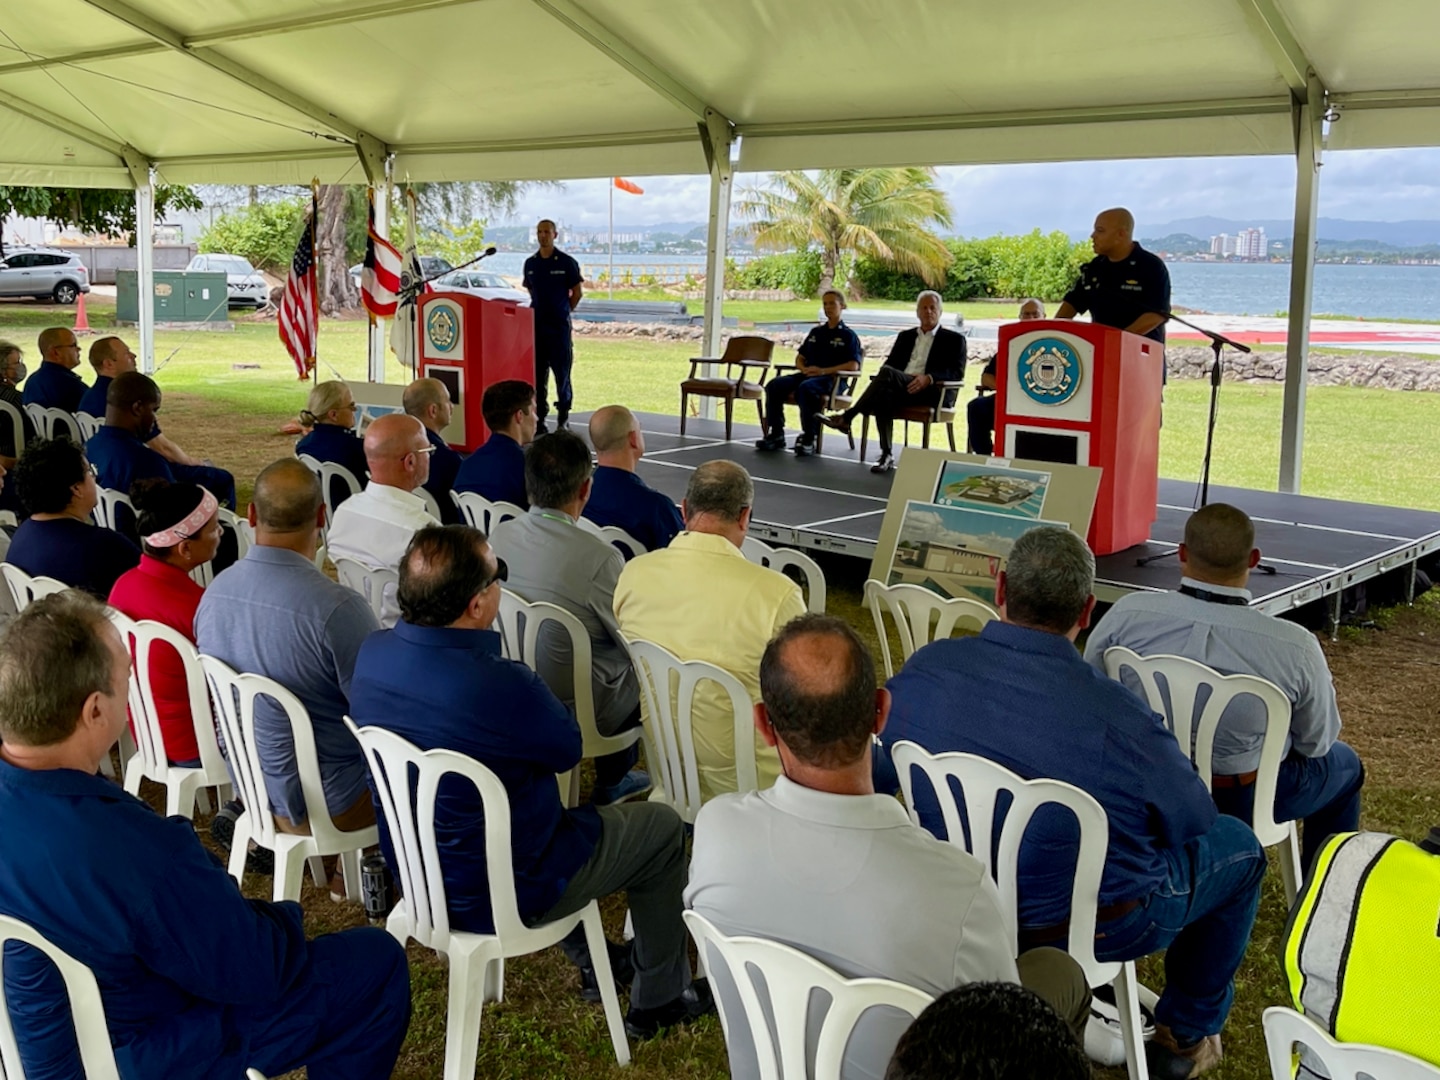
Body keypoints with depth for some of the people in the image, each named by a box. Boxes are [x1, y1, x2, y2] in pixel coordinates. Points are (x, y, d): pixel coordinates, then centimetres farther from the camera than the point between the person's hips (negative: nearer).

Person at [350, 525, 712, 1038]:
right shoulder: (500, 686, -36)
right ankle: (658, 998, 28)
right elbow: (568, 748, -14)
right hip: (498, 895, -7)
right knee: (662, 827, 11)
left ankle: (591, 960, 43)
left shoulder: (373, 652, -13)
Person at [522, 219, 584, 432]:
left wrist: (564, 310, 6)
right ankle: (540, 416, 9)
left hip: (559, 324, -4)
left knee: (561, 369, -1)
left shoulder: (566, 262, -3)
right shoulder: (530, 263, 8)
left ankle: (563, 415, 9)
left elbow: (577, 291, 4)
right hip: (536, 324, 4)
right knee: (537, 371, 4)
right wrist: (540, 307, 12)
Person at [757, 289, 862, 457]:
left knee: (805, 388, -39)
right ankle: (776, 434, -17)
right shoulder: (816, 332, 24)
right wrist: (803, 368, 0)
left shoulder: (848, 335, 6)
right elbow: (799, 358, 26)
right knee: (774, 385, -19)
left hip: (831, 379, -6)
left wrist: (824, 371, -16)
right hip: (807, 374, 6)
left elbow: (853, 365, -7)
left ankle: (809, 440, -35)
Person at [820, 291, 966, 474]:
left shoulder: (954, 339, 13)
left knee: (888, 373, -32)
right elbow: (890, 363, 21)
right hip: (900, 390, 4)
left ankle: (846, 418, -30)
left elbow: (957, 372, -1)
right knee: (883, 393, -36)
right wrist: (894, 378, -6)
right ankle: (886, 455, -36)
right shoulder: (905, 336, 28)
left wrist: (928, 378, -20)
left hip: (930, 392, -4)